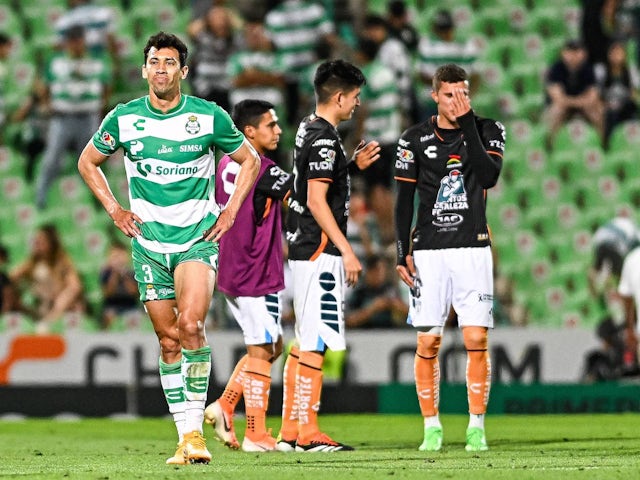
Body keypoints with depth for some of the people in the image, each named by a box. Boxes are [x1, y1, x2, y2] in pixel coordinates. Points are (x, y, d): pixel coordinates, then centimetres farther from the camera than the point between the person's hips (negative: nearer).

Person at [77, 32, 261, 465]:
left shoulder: (211, 117, -3)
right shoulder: (123, 119, 0)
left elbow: (249, 160, 12)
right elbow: (88, 161, 17)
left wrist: (231, 211, 2)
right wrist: (114, 209, 7)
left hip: (198, 238, -2)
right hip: (149, 243, 2)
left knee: (190, 325, -23)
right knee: (168, 341, 3)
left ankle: (195, 430, -18)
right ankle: (185, 438, 10)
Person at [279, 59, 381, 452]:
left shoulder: (309, 129, 15)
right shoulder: (324, 139, -15)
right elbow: (317, 201, -20)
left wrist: (353, 165, 18)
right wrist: (346, 249, -19)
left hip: (305, 248, 10)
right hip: (320, 248, -10)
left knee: (306, 342, 12)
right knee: (315, 342, -8)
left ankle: (290, 430, 13)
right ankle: (307, 432, -8)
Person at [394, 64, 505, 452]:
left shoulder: (487, 131, 4)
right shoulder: (415, 139, 5)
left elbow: (489, 176, -14)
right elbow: (404, 200, 7)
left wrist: (467, 126, -16)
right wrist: (403, 252, 0)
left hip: (473, 249, 0)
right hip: (429, 251, 1)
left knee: (477, 339, -8)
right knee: (428, 343, -2)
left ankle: (477, 426, -1)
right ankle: (431, 427, 7)